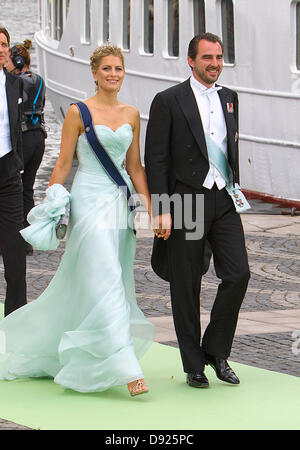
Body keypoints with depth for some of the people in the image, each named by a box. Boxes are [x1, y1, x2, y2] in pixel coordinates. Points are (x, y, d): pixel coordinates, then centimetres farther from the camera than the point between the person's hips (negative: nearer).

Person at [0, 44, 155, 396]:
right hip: (89, 201, -6)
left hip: (120, 205, 6)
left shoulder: (131, 114, 10)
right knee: (105, 286, -12)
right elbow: (63, 163, -2)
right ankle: (126, 369, -14)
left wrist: (149, 208, 9)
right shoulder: (79, 112, -4)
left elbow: (135, 167, 14)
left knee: (82, 285, 12)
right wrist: (52, 204, -8)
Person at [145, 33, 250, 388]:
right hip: (186, 202, -5)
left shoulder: (229, 98, 13)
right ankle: (193, 365, 13)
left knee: (237, 274, -6)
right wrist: (160, 210, -13)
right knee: (186, 287, 2)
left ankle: (216, 351, 12)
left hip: (224, 201, 5)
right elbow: (155, 159, -7)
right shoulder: (169, 101, -5)